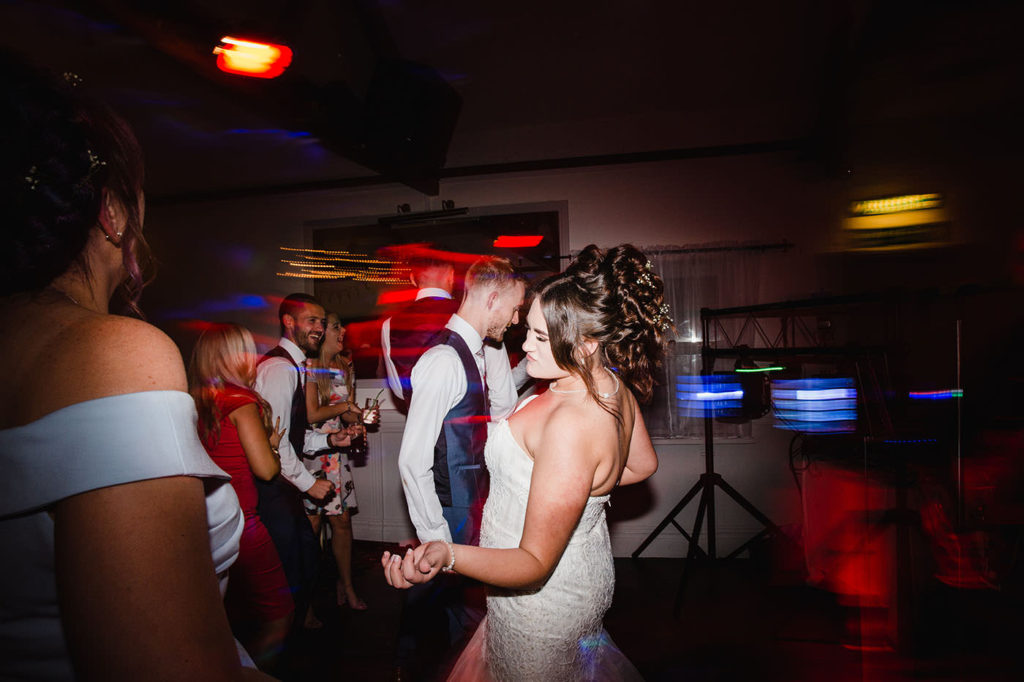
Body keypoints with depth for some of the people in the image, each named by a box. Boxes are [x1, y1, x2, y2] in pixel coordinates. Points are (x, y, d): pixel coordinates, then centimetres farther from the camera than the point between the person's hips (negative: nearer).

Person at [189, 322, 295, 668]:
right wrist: (273, 444, 5)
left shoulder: (195, 402, 6)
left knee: (237, 619, 21)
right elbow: (266, 469, -15)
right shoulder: (241, 400, -13)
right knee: (278, 614, 6)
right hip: (240, 526, -7)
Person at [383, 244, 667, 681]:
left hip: (541, 594, -8)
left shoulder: (570, 423, -38)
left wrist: (446, 556, -50)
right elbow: (643, 465, 8)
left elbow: (535, 563, -35)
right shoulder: (616, 387, -10)